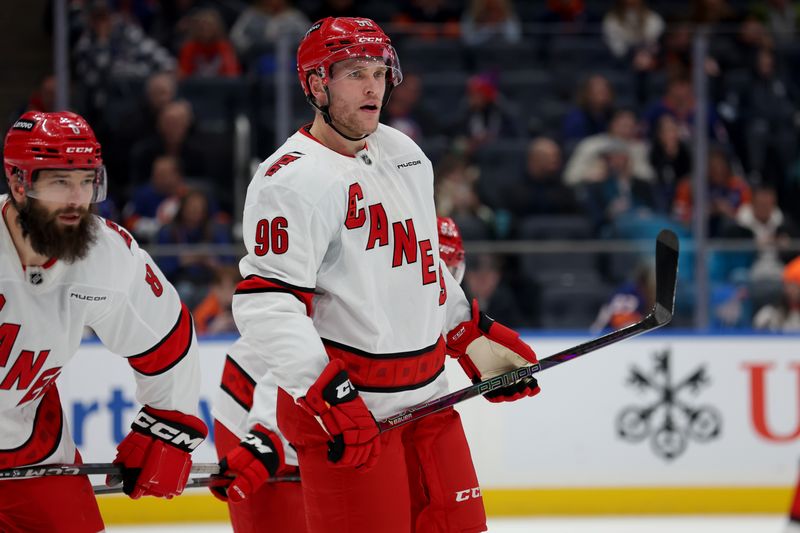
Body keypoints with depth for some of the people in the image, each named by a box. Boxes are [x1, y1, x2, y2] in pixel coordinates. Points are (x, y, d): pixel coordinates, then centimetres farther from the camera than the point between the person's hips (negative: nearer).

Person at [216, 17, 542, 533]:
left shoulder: (405, 154, 12)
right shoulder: (294, 180, -16)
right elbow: (266, 304, -23)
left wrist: (476, 337, 20)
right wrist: (328, 397, -28)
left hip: (427, 396, 8)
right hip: (343, 403, -8)